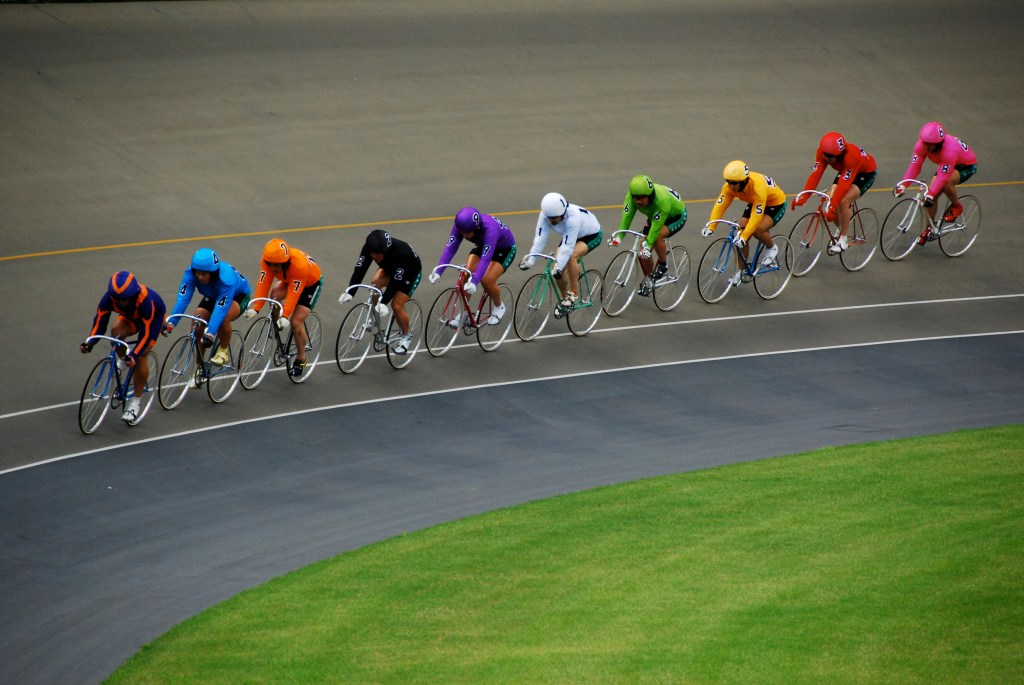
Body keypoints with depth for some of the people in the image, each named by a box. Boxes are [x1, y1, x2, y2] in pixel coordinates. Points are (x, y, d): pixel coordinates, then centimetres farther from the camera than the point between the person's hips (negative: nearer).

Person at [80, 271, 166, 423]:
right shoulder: (109, 298, -31)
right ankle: (122, 359, 2)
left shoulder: (145, 301, -42)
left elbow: (147, 334, -38)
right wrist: (89, 343, -39)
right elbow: (99, 322, -23)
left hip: (154, 316, -4)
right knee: (116, 329, -30)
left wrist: (134, 355, -47)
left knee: (141, 356, -19)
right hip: (131, 317, 4)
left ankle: (134, 402, -6)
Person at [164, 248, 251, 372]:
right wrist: (170, 322, -49)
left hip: (238, 295, -5)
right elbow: (183, 298, -36)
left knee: (223, 319, -35)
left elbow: (221, 308, -47)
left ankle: (223, 351, -7)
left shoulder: (226, 277, -41)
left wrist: (210, 333, -57)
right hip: (212, 296, 5)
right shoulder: (191, 273, -29)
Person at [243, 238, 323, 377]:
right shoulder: (268, 261, -27)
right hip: (288, 281, 5)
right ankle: (276, 326, -2)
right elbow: (263, 284, -30)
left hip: (311, 283, -5)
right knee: (275, 294, -27)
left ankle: (301, 359, 5)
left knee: (296, 321, -15)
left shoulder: (300, 265, -41)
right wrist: (255, 308, -39)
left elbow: (293, 293, -41)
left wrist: (285, 316, -47)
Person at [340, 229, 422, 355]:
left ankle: (406, 336, 9)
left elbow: (396, 280, -42)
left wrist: (384, 303, -48)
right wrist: (349, 292, -41)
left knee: (396, 305, -16)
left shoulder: (401, 252, -42)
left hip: (411, 272, -5)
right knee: (376, 282, -25)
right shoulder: (369, 248, -29)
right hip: (389, 268, 5)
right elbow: (359, 269, -30)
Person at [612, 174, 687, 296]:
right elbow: (626, 216, -32)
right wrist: (618, 237, -44)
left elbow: (656, 226, -41)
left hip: (676, 216, -6)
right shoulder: (633, 195, -26)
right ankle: (648, 281, 19)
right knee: (642, 253, -5)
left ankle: (663, 266, -10)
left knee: (657, 235, -34)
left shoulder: (662, 200, -42)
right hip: (654, 216, 6)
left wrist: (647, 245, -46)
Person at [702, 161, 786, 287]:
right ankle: (740, 271, 10)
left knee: (758, 230, -31)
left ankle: (772, 248, 0)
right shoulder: (730, 186, -23)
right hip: (753, 203, 6)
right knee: (741, 239, -7)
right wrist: (710, 227, -38)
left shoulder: (758, 187, -41)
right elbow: (720, 206, -25)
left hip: (775, 204, -6)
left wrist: (744, 236, -50)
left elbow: (756, 216, -43)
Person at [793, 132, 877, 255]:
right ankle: (841, 230, 14)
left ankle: (843, 241, -13)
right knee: (829, 200, -13)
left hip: (866, 172, -6)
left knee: (844, 201, -27)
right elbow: (815, 175, -28)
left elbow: (843, 185, -42)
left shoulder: (851, 156, -40)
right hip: (845, 170, 6)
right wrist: (803, 198, -38)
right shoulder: (823, 152, -25)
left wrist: (832, 207, -46)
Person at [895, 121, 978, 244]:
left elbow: (942, 176, -41)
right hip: (946, 165, 7)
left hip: (967, 166, -7)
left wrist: (930, 194, -47)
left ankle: (956, 206, -6)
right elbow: (914, 166, -23)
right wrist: (902, 185, -33)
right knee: (932, 195, -6)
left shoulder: (949, 150, -40)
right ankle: (930, 228, 13)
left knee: (946, 182, -35)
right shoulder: (922, 145, -23)